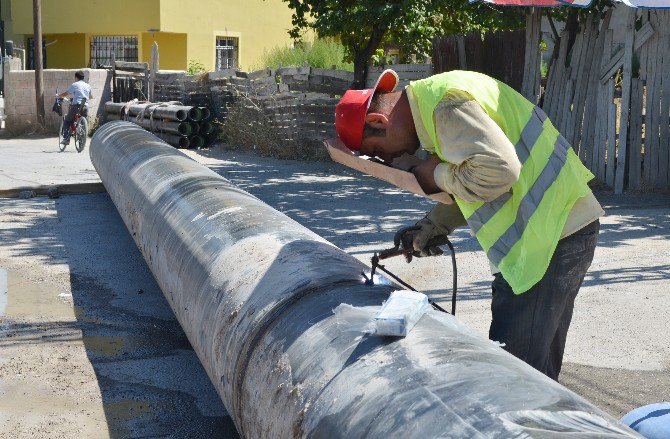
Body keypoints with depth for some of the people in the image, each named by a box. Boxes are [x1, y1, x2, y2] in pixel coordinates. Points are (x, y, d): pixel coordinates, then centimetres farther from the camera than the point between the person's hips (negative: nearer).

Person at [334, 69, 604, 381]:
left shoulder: (444, 102, -16)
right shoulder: (435, 98, 16)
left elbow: (498, 168, -29)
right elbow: (471, 186, 22)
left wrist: (437, 176, -13)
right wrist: (433, 225, 9)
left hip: (552, 233, -11)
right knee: (538, 370, 17)